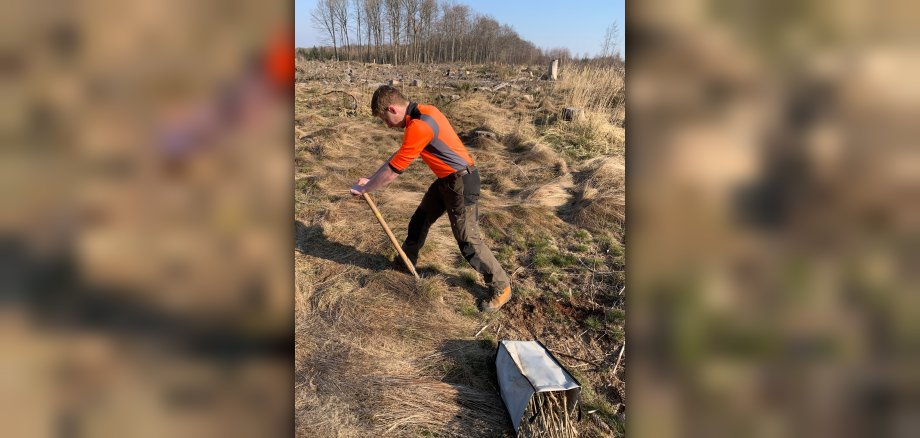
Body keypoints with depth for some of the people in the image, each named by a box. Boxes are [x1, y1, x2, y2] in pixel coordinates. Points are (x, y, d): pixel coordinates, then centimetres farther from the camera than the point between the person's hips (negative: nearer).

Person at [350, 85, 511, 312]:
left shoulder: (419, 126, -26)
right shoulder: (422, 113, 4)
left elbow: (393, 170, -19)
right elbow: (399, 155, 14)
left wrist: (365, 188, -4)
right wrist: (371, 179, 12)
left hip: (461, 182, -10)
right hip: (446, 179, 10)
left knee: (468, 242, -4)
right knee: (419, 220, 22)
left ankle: (501, 287, 12)